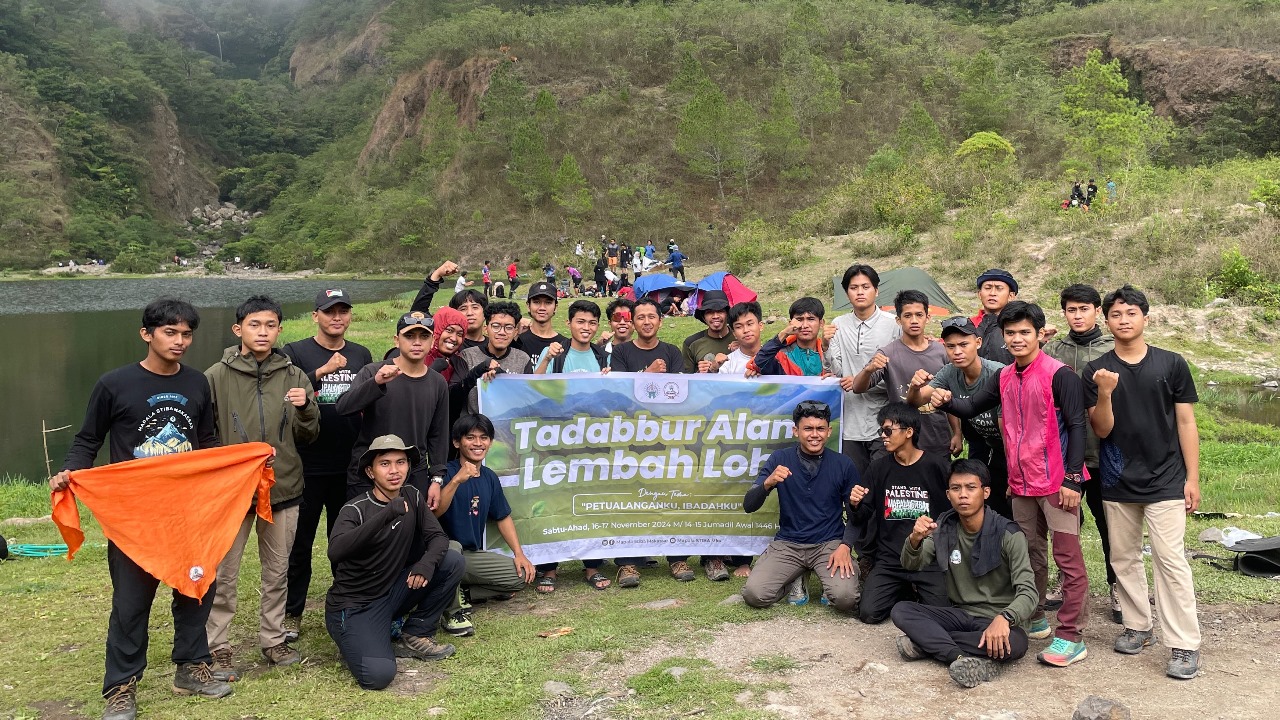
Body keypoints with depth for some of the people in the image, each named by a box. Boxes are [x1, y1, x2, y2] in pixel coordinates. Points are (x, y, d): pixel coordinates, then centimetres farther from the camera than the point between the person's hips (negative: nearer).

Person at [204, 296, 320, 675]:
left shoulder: (294, 376, 2)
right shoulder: (217, 376, -4)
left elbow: (309, 436, 5)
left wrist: (305, 408, -14)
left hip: (283, 487, 2)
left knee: (277, 572, 14)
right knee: (224, 575, 5)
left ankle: (273, 639, 28)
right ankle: (219, 647, 19)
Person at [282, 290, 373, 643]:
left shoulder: (361, 355, 9)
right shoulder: (295, 353, -2)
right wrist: (322, 372, -28)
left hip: (349, 467, 3)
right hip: (307, 466, -3)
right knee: (300, 543, 7)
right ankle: (292, 614, 21)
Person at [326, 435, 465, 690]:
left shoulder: (412, 497, 0)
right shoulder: (355, 509, -18)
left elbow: (438, 537, -1)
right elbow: (335, 552, -36)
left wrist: (428, 562, -25)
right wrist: (386, 514, -43)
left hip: (391, 593, 6)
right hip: (354, 606, -6)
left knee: (453, 561, -11)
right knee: (378, 675, -28)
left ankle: (415, 635, 2)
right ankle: (357, 641, 6)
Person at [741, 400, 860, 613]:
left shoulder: (843, 465, -2)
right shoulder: (779, 459, -3)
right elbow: (749, 506, -6)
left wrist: (845, 546, -14)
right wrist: (767, 483, -26)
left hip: (829, 543, -1)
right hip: (787, 543, 1)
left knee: (846, 598, -28)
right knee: (754, 594, -20)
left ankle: (829, 581, 9)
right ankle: (795, 580, 11)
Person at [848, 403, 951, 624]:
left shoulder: (936, 465, -5)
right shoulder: (878, 468, 3)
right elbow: (861, 520, 8)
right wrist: (856, 505, -13)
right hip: (889, 558, 2)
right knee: (869, 613, -13)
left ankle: (916, 589, 15)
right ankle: (905, 591, 17)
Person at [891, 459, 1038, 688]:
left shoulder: (1008, 534, -14)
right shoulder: (944, 527, -1)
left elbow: (1028, 592, -20)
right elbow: (911, 565, -4)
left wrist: (1004, 618, -42)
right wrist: (915, 539, -28)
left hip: (996, 620, -4)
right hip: (960, 614, 4)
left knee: (1014, 644, -37)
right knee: (901, 611, -18)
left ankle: (926, 640, -26)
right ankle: (962, 657, -33)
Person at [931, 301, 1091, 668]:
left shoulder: (1059, 375, -12)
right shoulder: (1005, 378, 9)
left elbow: (1076, 427, -13)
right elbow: (973, 407, 13)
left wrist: (1072, 479, -17)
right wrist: (947, 402, -9)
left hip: (1057, 482, -7)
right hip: (1021, 483, 7)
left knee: (1068, 558, 0)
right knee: (1030, 554, 18)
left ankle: (1071, 637, 6)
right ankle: (1034, 620, 32)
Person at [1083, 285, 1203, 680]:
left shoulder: (1171, 364, -1)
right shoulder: (1096, 370, 1)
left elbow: (1186, 422, 2)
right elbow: (1102, 429, -3)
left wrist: (1192, 478, -2)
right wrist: (1105, 393, -21)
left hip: (1165, 481, -2)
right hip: (1117, 483, 3)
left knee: (1169, 559, -7)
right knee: (1124, 557, 11)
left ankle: (1185, 646, 0)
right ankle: (1137, 627, 27)